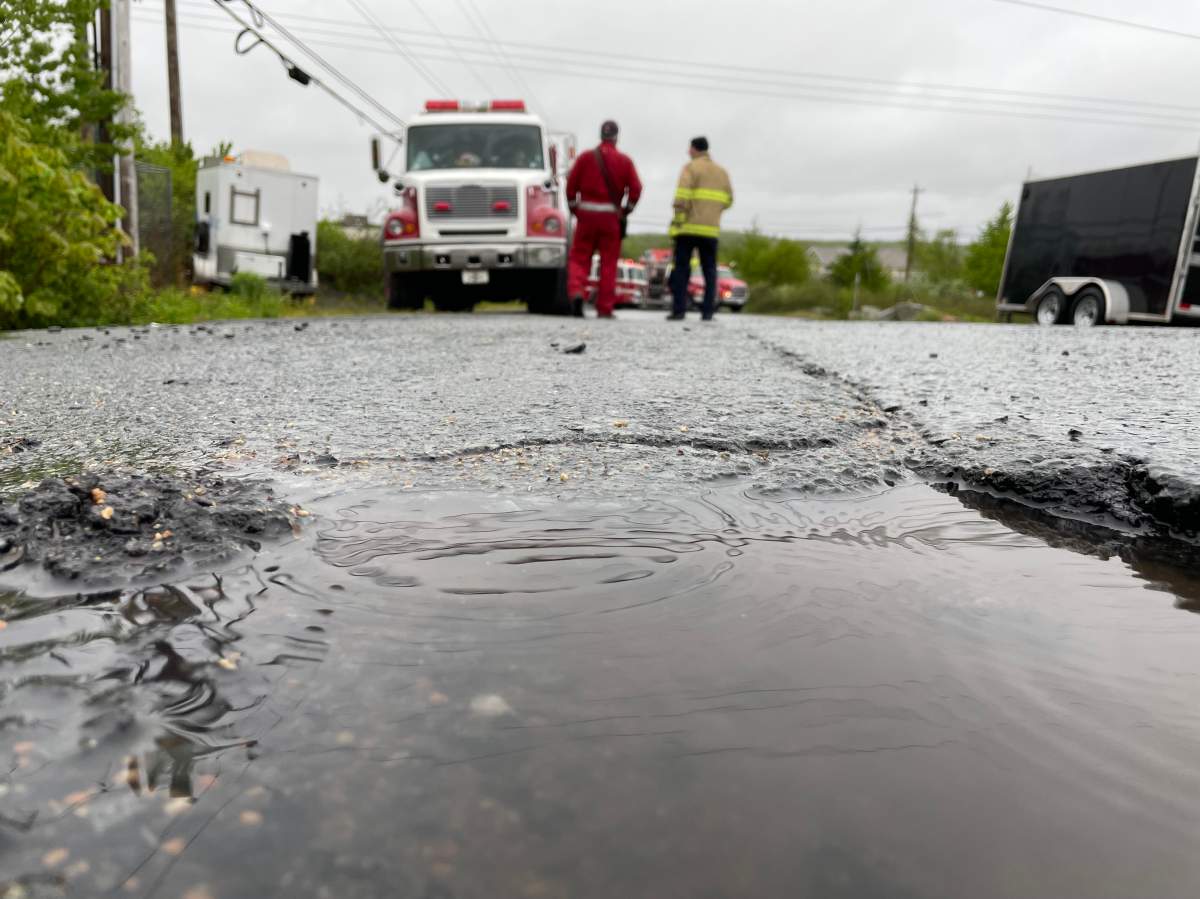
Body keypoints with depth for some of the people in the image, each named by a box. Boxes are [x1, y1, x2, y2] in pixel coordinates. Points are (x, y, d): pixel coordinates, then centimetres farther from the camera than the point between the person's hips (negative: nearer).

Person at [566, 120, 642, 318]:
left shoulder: (586, 157, 5)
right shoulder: (625, 161, 4)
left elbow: (571, 185, 0)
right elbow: (636, 189, -4)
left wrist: (574, 209, 11)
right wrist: (625, 211, 7)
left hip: (586, 215, 0)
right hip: (612, 217, 0)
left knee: (579, 258, 8)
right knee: (609, 263, 5)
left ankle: (576, 291, -18)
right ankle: (604, 309, 5)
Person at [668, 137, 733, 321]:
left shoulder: (690, 168, -2)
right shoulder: (722, 172, 15)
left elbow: (682, 197, -14)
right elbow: (728, 200, 15)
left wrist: (678, 219, -10)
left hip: (688, 227, -4)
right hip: (711, 229, 4)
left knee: (681, 269, 0)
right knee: (709, 270, 8)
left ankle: (679, 310, -5)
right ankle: (708, 311, 3)